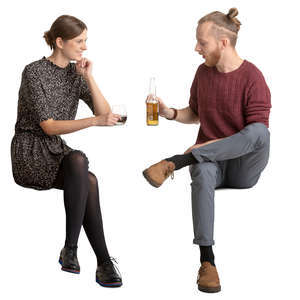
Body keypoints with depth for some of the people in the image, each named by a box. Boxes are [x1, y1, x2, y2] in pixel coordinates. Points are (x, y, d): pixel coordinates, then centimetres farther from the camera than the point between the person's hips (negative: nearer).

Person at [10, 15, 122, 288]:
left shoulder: (76, 73, 8)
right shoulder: (34, 72, -12)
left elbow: (105, 113, 2)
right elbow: (48, 126, -19)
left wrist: (89, 78, -9)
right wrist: (94, 121, -29)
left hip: (57, 153, 6)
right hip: (29, 155, -6)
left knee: (87, 181, -30)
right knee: (84, 170, -34)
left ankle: (70, 250, -24)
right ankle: (104, 261, -28)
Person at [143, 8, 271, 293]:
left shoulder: (252, 77, -9)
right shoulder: (203, 72, 9)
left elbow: (257, 132, -15)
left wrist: (213, 145, -21)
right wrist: (171, 113, 1)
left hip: (243, 166, -3)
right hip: (210, 159, 3)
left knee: (260, 133, -36)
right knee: (202, 176, -35)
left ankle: (173, 162, -33)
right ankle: (207, 261, -38)